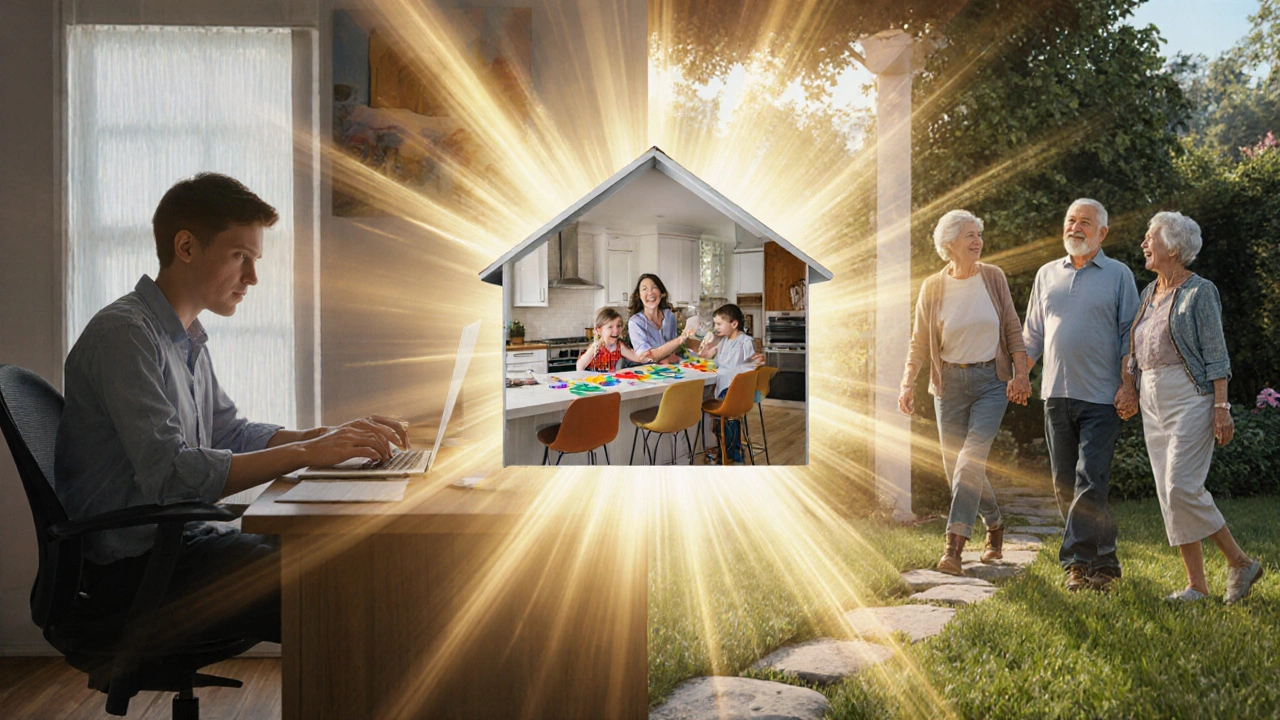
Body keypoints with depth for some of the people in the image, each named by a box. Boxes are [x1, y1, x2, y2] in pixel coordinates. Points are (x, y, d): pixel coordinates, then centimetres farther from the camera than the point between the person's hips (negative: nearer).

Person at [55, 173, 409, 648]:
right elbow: (170, 474, -26)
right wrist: (306, 453, -24)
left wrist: (333, 436, 4)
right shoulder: (124, 334, -16)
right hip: (131, 569, -10)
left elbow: (229, 434, 19)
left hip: (178, 543, 10)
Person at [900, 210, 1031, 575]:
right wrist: (908, 383, -8)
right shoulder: (932, 287, 0)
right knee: (956, 466, 6)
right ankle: (995, 525, 32)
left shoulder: (993, 277, 1)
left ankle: (954, 546, -17)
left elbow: (1013, 329, 4)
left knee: (971, 459, -16)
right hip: (950, 383, 2)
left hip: (991, 380, -1)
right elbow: (919, 341, 2)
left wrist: (1021, 372, -6)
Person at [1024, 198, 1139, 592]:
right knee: (1065, 483, 6)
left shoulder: (1119, 275, 4)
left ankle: (1077, 561, -8)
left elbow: (1130, 334, 3)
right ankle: (1103, 562, 15)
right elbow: (1032, 333, 20)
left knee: (1090, 482, -11)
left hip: (1101, 397, -4)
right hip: (1056, 395, 5)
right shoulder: (1047, 275, 15)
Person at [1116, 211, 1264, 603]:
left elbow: (1216, 356, -10)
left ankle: (1239, 562, 1)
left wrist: (1221, 407, -15)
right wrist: (1129, 388, 9)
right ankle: (1196, 583, 10)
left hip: (1190, 397, -8)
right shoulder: (1148, 294, 15)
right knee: (1167, 492, 5)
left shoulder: (1199, 292, -6)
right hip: (1153, 402, 8)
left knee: (1181, 487, -15)